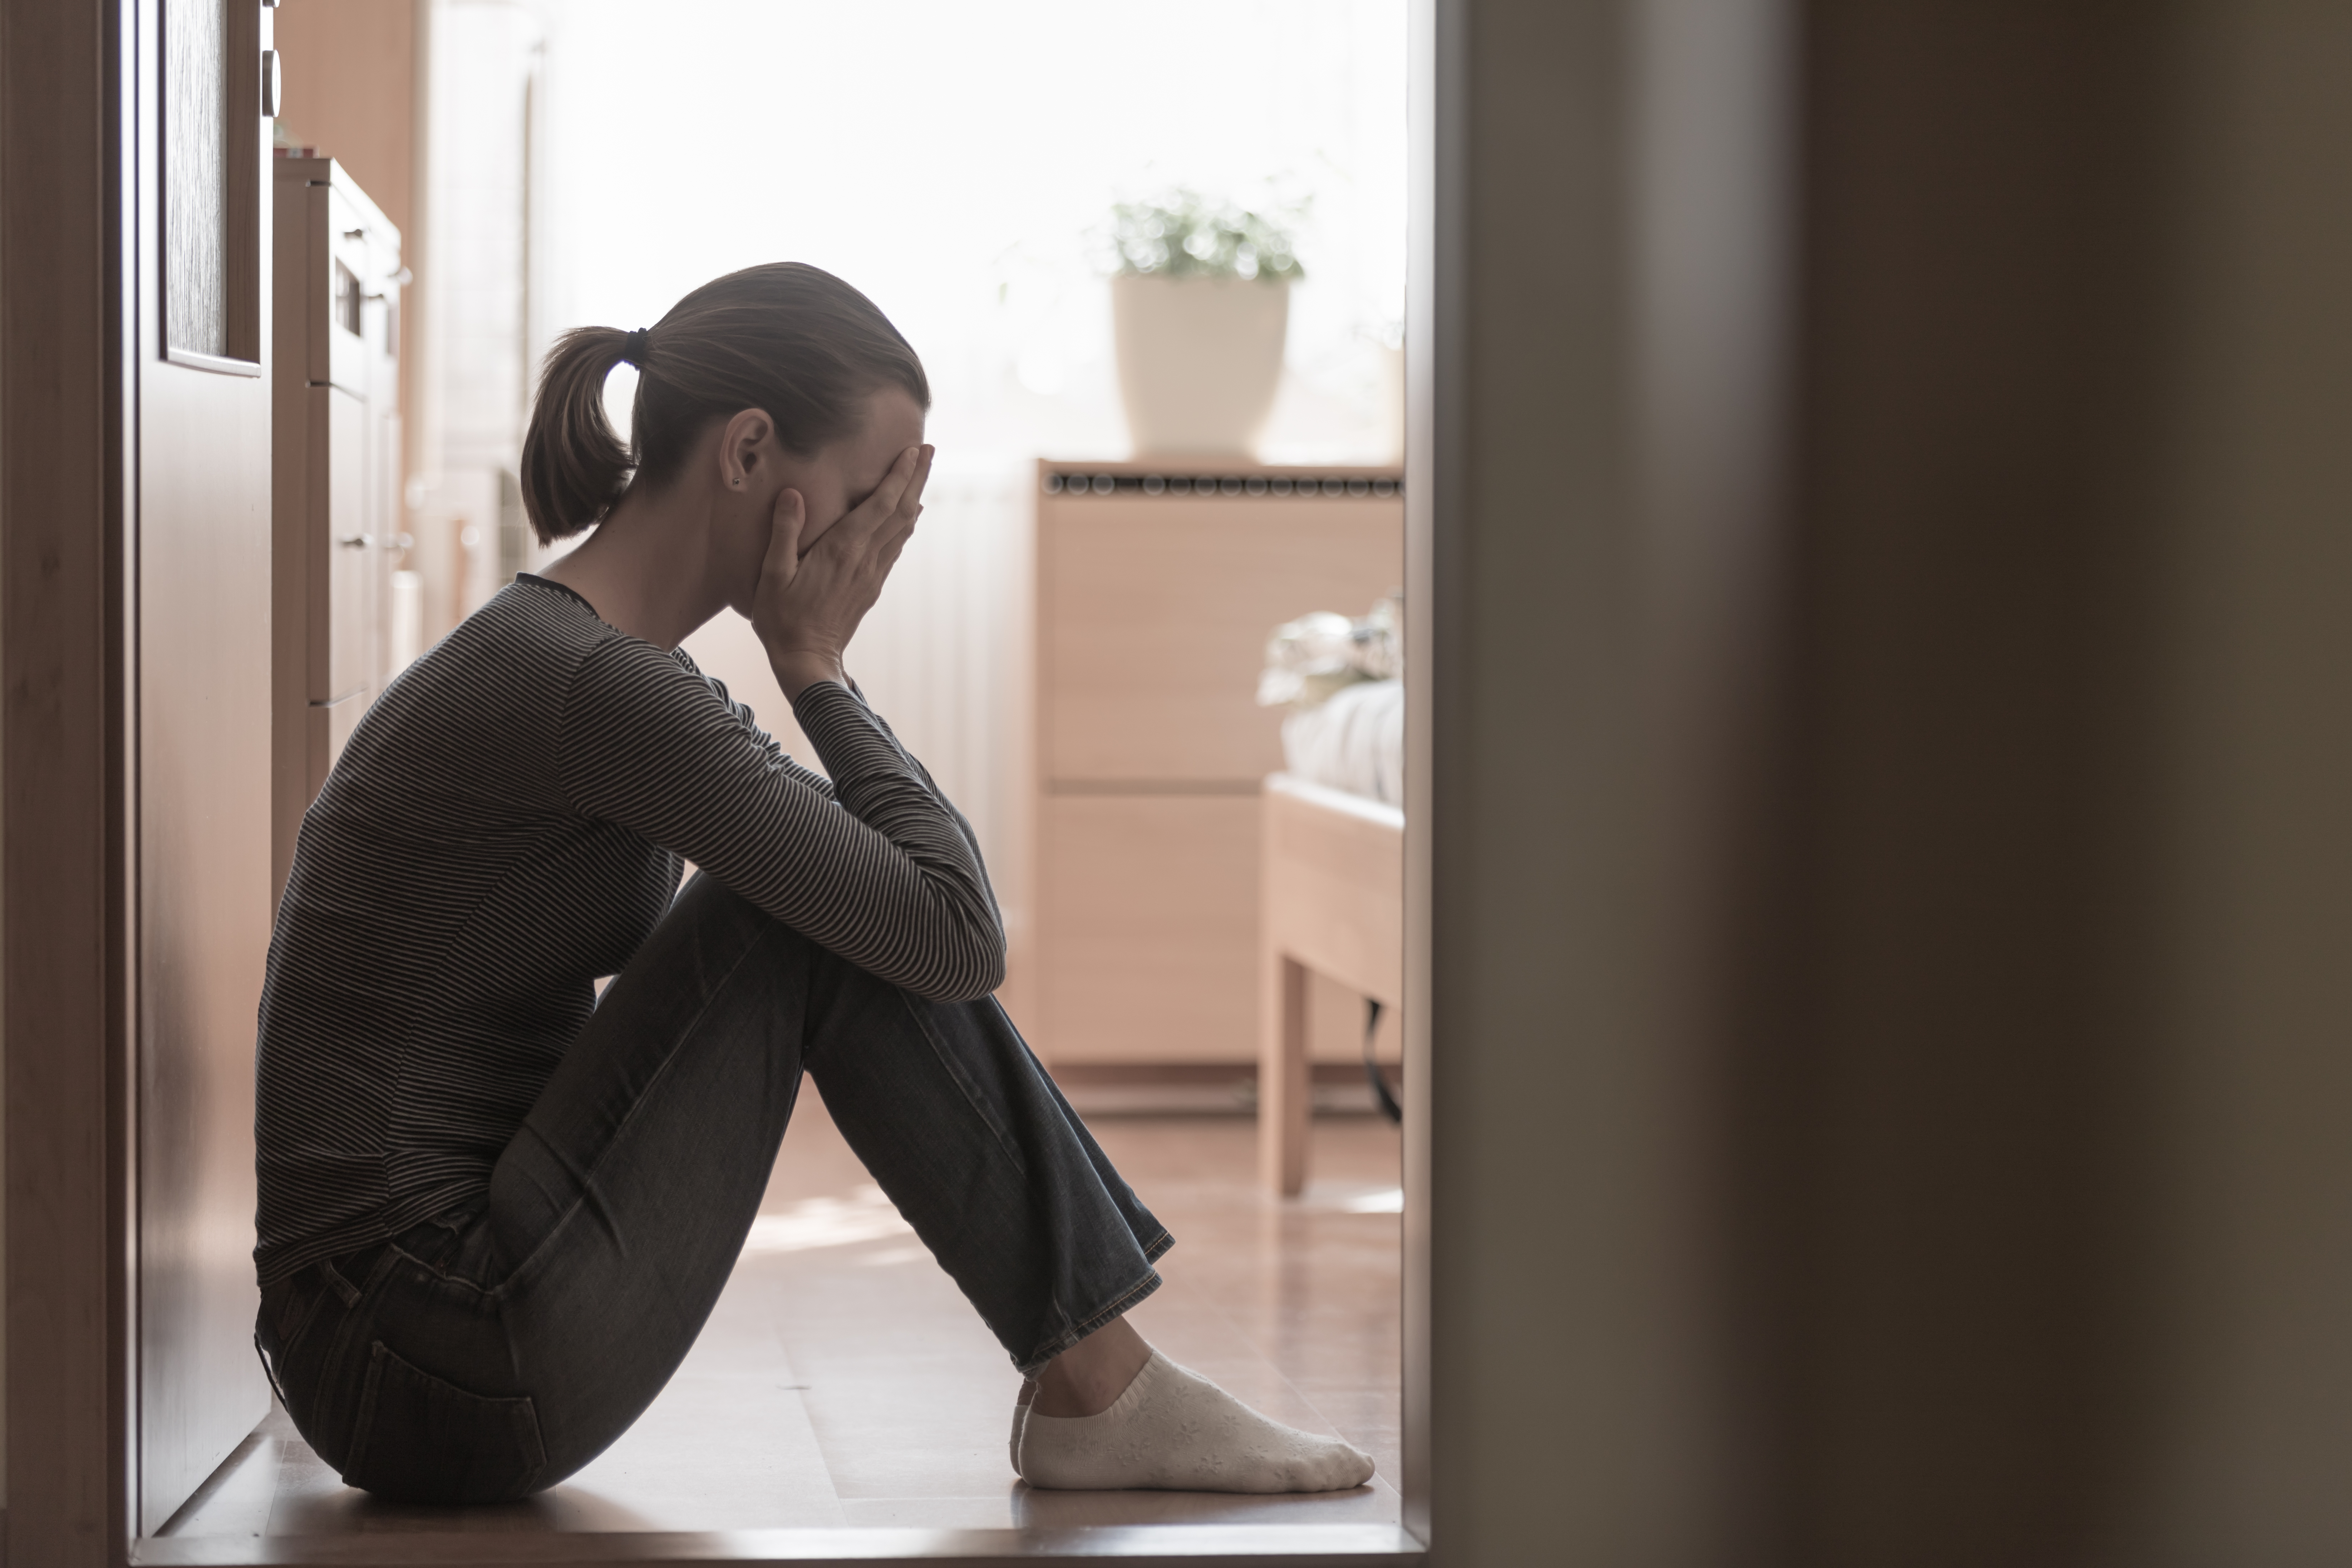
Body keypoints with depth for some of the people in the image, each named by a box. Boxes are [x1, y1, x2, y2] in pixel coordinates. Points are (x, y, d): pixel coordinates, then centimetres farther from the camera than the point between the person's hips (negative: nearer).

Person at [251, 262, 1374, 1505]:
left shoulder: (543, 651, 13)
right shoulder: (595, 687, -19)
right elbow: (956, 933, -15)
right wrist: (816, 667, -5)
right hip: (463, 1371, -10)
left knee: (861, 909, 11)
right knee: (877, 921, -10)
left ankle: (1089, 1372, 11)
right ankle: (1099, 1390, 0)